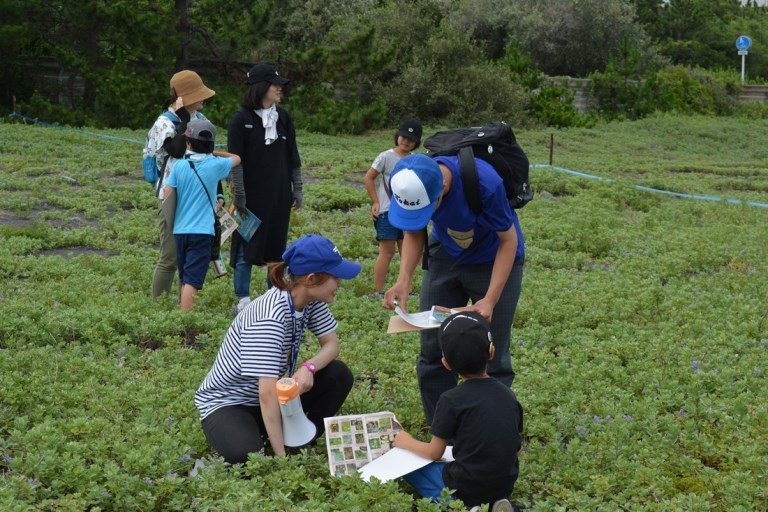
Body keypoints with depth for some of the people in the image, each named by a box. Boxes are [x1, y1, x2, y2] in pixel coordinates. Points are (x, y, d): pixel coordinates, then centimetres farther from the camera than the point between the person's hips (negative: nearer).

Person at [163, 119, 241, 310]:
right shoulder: (215, 165, -3)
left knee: (183, 277, 19)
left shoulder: (179, 166, 0)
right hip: (202, 231, -3)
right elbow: (236, 158, 17)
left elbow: (167, 197, 2)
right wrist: (214, 153, 23)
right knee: (192, 280, -9)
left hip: (180, 230, 3)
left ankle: (181, 310, 29)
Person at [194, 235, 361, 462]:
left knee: (339, 374, -10)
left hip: (270, 396, 8)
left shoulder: (311, 300, -10)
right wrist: (281, 456, -32)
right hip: (227, 403, -8)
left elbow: (332, 345, -1)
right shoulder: (270, 317, -33)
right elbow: (267, 394, -34)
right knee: (244, 454, -36)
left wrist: (309, 367, -25)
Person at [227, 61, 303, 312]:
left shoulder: (283, 117, 7)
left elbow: (292, 156, 13)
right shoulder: (241, 119, -8)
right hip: (251, 196, -5)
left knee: (277, 245, 11)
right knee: (247, 247, 1)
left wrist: (297, 189, 12)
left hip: (278, 195, 5)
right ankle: (243, 299, 10)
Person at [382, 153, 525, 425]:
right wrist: (404, 280, -23)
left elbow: (509, 240, -24)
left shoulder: (485, 183, -39)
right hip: (445, 256, 4)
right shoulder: (409, 183, -25)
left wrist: (490, 300, -32)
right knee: (432, 350, 5)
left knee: (492, 358, -5)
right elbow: (413, 233, -7)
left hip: (495, 260, -4)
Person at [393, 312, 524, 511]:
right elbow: (516, 446, 9)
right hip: (505, 487, 5)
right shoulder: (508, 394, 1)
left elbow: (434, 453, -5)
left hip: (466, 491, -5)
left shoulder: (451, 400, -14)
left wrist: (407, 442, 14)